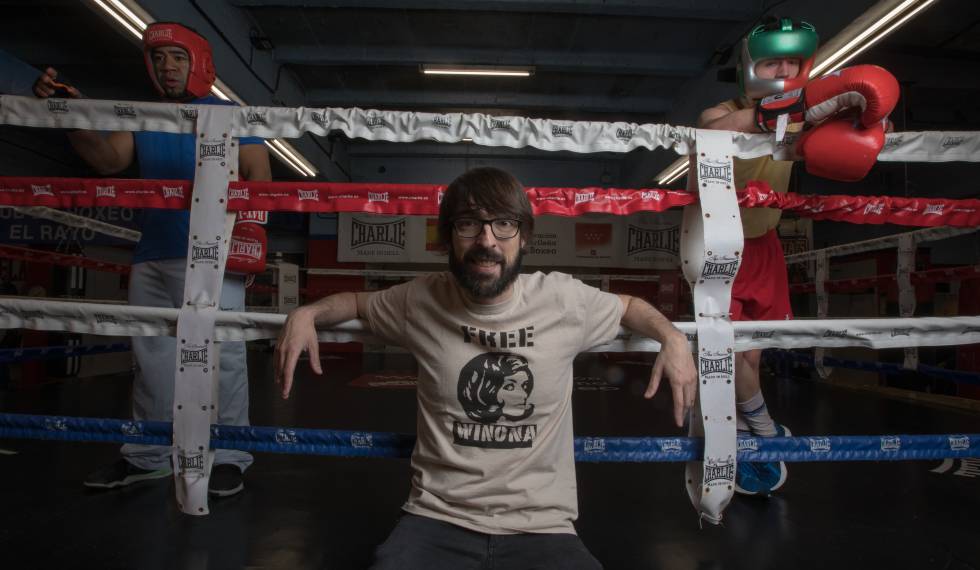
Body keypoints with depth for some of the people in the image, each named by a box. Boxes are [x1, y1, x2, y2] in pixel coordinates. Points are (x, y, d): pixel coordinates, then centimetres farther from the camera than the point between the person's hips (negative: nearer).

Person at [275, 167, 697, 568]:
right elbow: (357, 302, 18)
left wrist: (673, 338, -4)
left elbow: (629, 306, 16)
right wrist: (306, 314, -2)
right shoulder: (421, 300, -3)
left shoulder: (562, 299, -4)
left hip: (540, 524, 1)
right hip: (438, 517, 0)